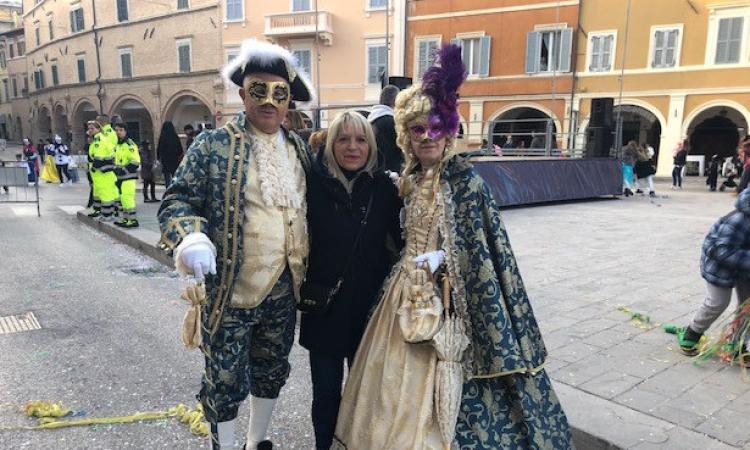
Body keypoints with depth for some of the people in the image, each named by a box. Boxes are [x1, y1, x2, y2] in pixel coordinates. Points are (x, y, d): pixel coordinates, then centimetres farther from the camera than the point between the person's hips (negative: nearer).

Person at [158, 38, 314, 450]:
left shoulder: (300, 149, 8)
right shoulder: (213, 145, -8)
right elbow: (177, 201, -11)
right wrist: (191, 237, -29)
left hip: (284, 292, 5)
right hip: (230, 293, -5)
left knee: (272, 373, 21)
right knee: (226, 383, 8)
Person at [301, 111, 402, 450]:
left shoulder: (383, 186, -3)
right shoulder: (314, 183, -7)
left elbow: (402, 238, 2)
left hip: (371, 306, 1)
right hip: (324, 305, -1)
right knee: (326, 390, 10)